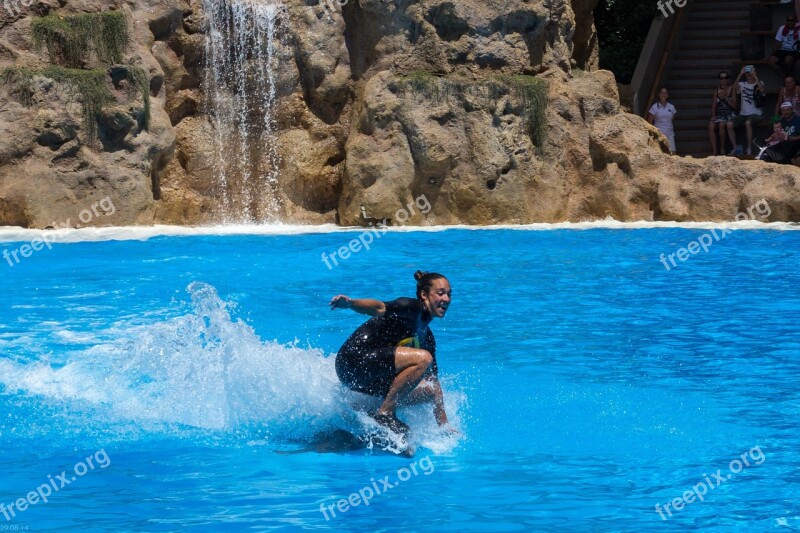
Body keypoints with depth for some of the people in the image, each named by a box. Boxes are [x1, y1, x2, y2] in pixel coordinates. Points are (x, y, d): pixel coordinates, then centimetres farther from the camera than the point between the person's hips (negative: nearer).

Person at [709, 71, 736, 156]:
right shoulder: (716, 90, 13)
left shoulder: (731, 90, 3)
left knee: (721, 124, -35)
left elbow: (734, 106, -3)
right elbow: (713, 105, 11)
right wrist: (713, 116, -5)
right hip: (719, 115, 3)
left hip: (729, 114, -3)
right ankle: (714, 151, -31)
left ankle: (722, 149, -20)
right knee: (711, 125, -28)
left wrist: (725, 97, -12)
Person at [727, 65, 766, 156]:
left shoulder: (759, 83, 4)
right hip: (743, 113, 4)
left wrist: (755, 77, -20)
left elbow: (762, 90, -20)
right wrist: (740, 74, -20)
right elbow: (736, 86, -12)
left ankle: (749, 149, -27)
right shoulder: (742, 84, 11)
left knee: (748, 123, -36)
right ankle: (736, 148, -10)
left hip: (756, 113, -4)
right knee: (729, 124, -20)